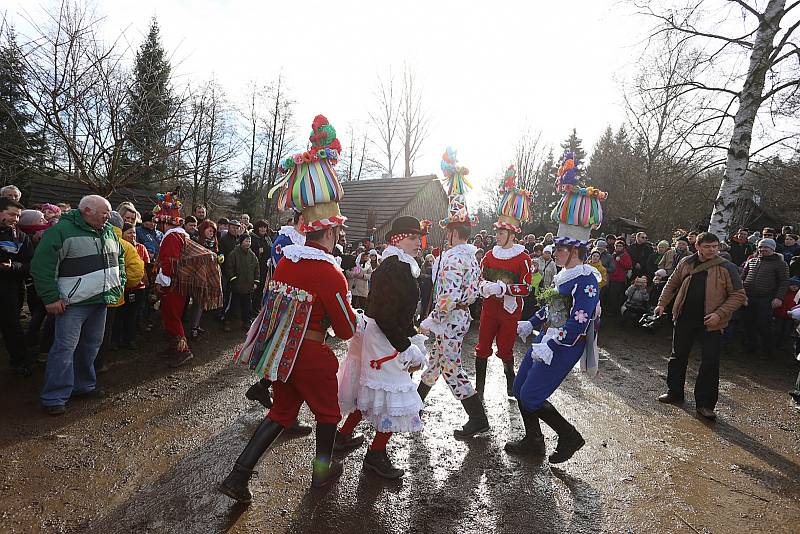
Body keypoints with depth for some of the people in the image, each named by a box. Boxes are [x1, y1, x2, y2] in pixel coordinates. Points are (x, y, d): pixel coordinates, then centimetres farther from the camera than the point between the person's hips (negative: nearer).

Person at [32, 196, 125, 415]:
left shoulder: (109, 232, 11)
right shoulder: (62, 230, -12)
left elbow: (119, 258, 24)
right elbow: (42, 265, -14)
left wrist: (119, 284, 14)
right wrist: (51, 298, -16)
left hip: (101, 300, 7)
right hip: (73, 303, -7)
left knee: (91, 345, 15)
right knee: (65, 347, -4)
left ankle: (84, 386, 30)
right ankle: (54, 397, 6)